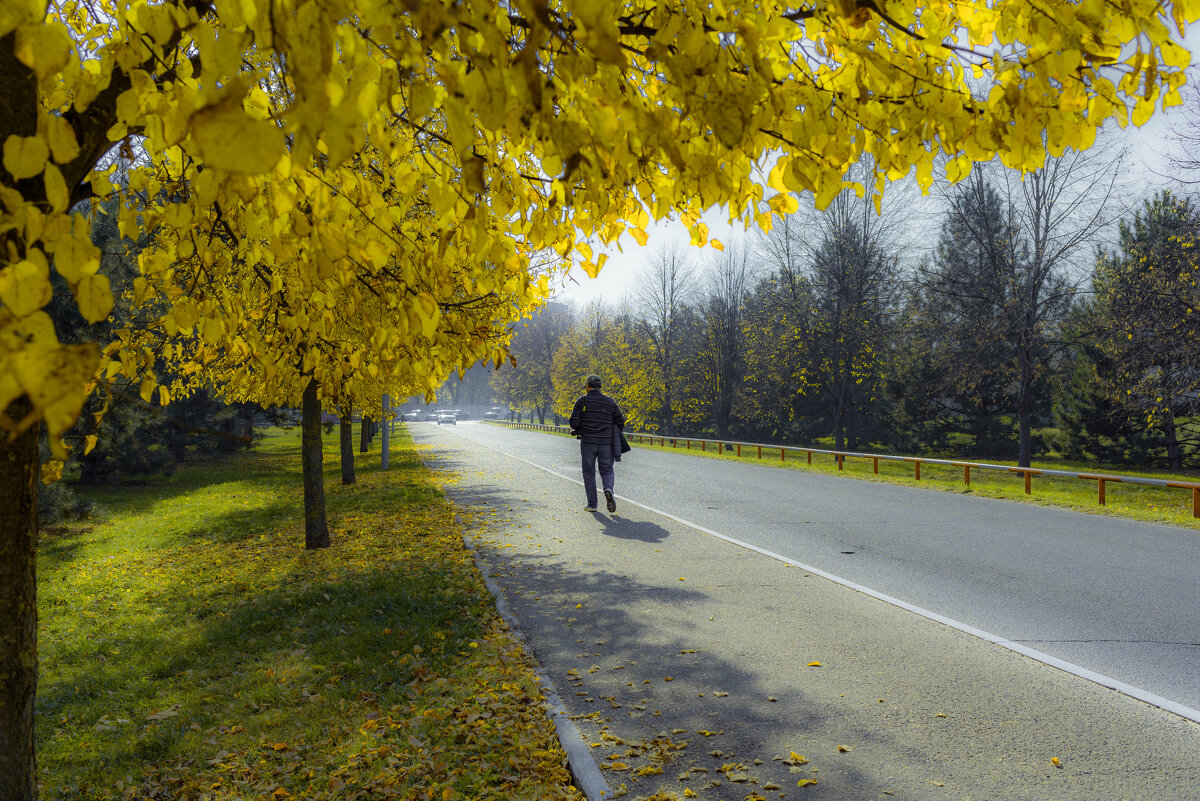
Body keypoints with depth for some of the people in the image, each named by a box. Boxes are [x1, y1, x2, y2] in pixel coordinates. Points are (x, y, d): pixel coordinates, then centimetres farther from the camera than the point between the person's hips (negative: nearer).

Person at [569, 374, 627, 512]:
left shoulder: (582, 401, -2)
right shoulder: (610, 402, 6)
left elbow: (573, 422, -7)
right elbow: (621, 422, 5)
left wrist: (578, 429, 14)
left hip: (588, 442, -1)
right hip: (606, 443, 1)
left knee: (589, 473, 9)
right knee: (607, 471, 12)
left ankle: (592, 504, 6)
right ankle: (608, 489, -19)